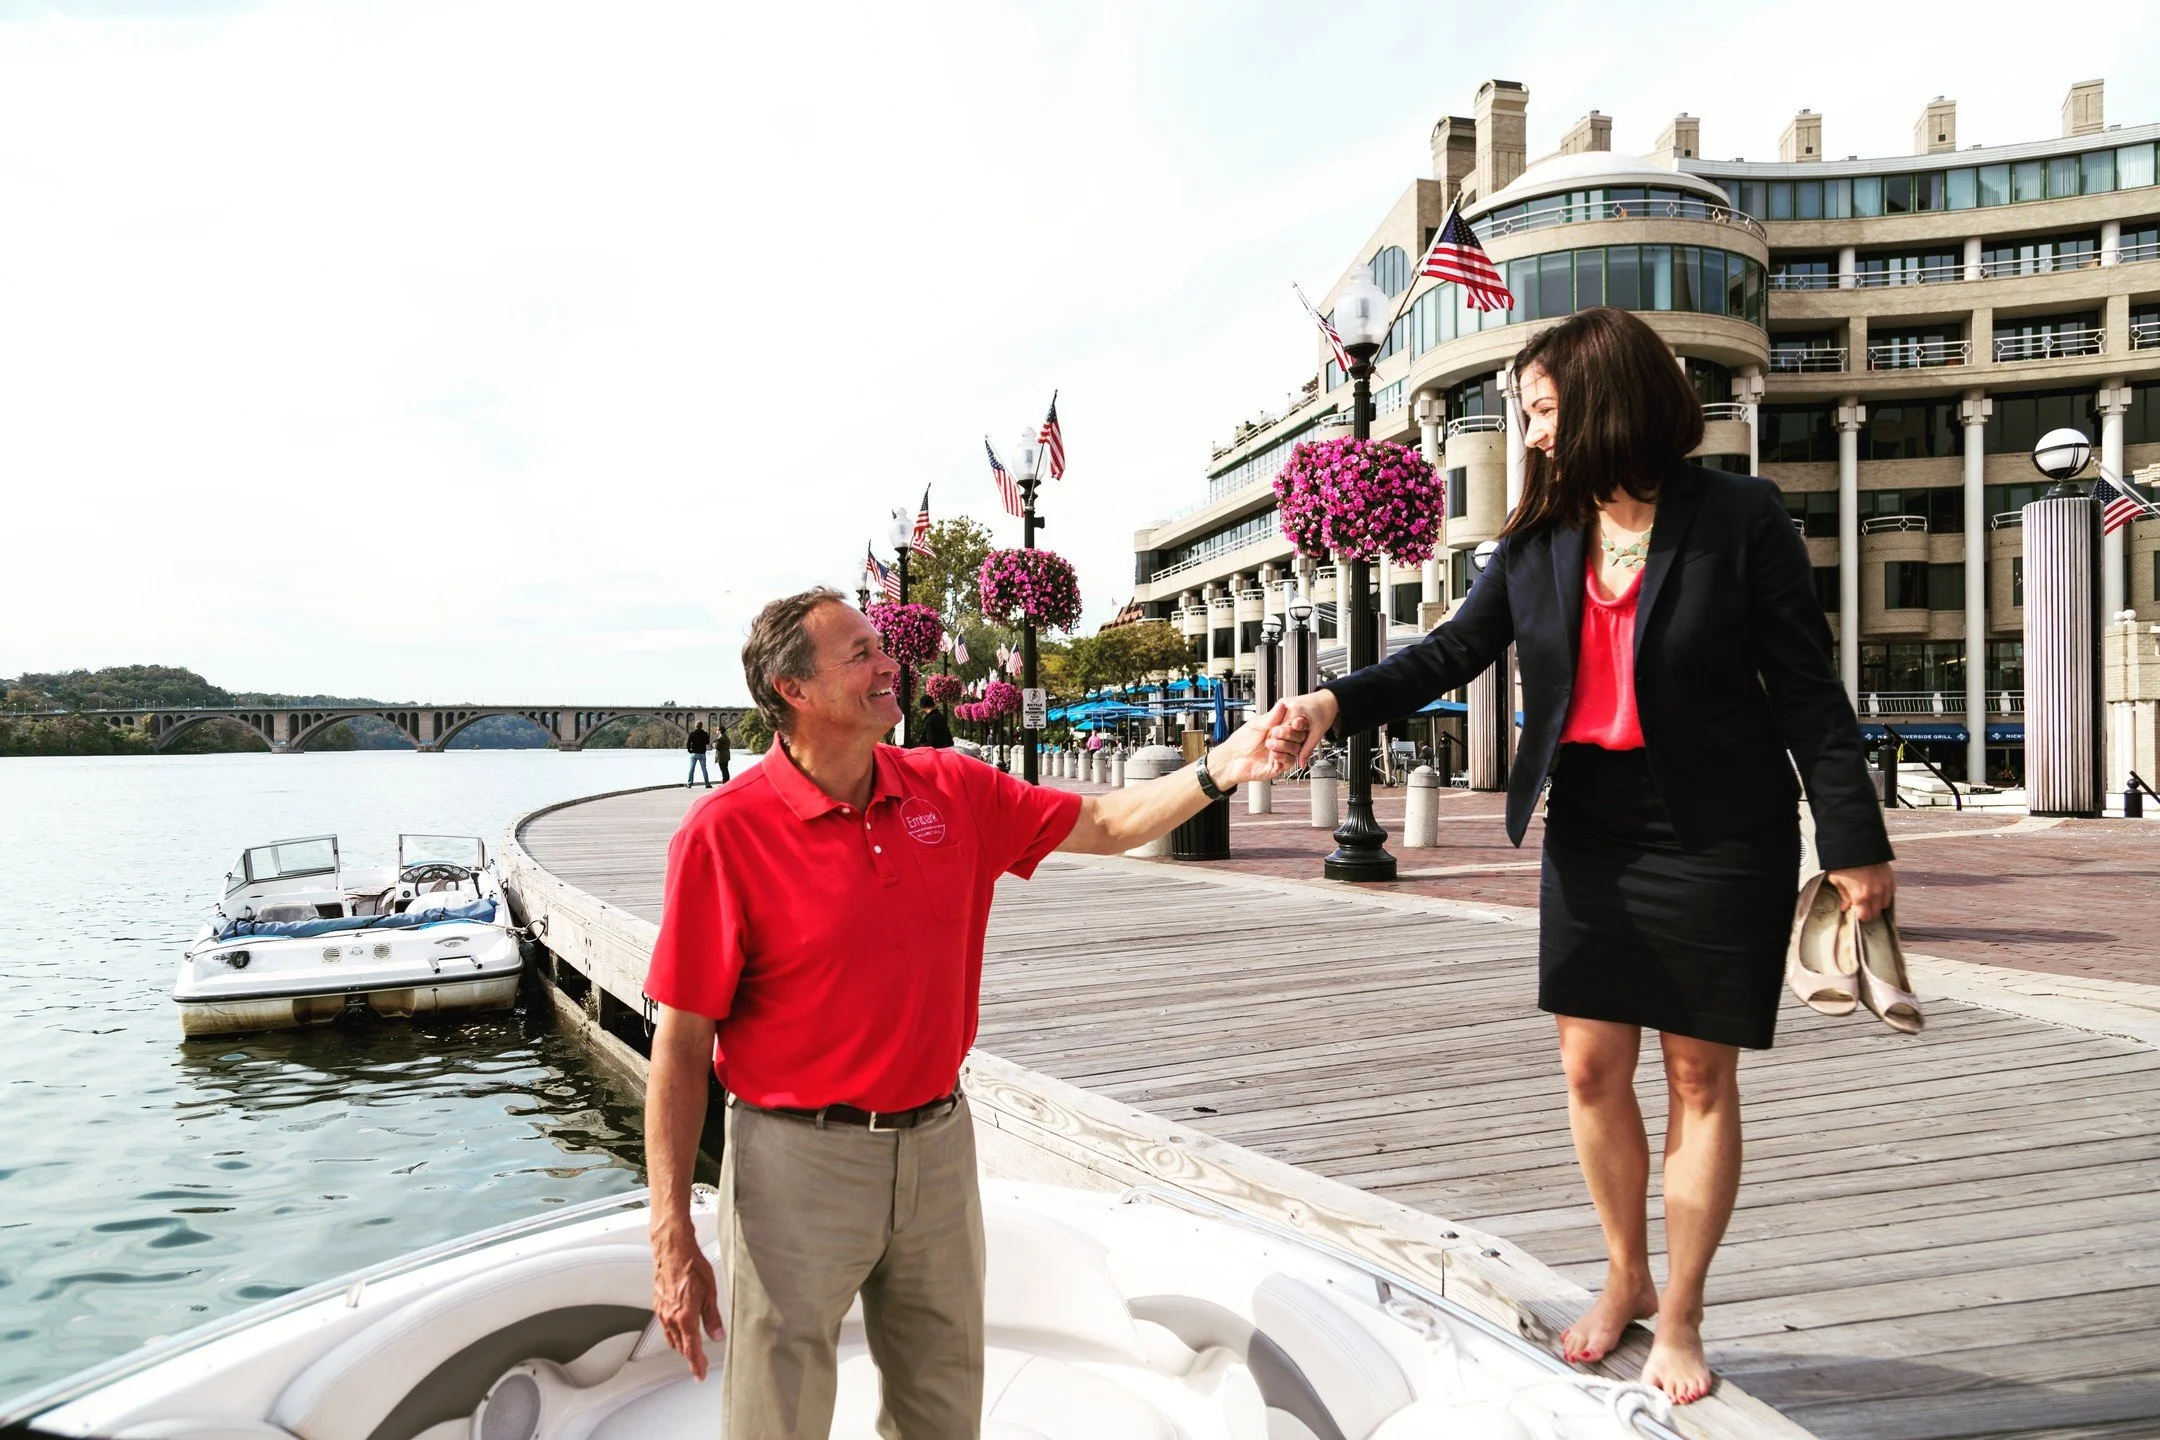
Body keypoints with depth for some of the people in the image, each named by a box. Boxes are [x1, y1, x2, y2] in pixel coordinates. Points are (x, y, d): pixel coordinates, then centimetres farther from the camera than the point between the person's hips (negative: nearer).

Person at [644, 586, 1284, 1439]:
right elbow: (681, 1045, -13)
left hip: (939, 1145, 5)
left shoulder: (953, 793, 0)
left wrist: (1216, 772, -8)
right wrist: (672, 1240, -12)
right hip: (800, 1160, -4)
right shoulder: (724, 834, -15)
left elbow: (1104, 825, 9)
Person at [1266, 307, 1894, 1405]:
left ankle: (1679, 1317, 25)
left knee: (1700, 1078, 7)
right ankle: (1625, 1280, 33)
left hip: (1718, 842, -4)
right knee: (1591, 1068, 10)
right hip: (1588, 835, 4)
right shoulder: (1536, 541, 4)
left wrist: (1853, 841, -7)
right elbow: (1451, 654, 3)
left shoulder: (1739, 519, -8)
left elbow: (1807, 689, -6)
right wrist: (1337, 704, -13)